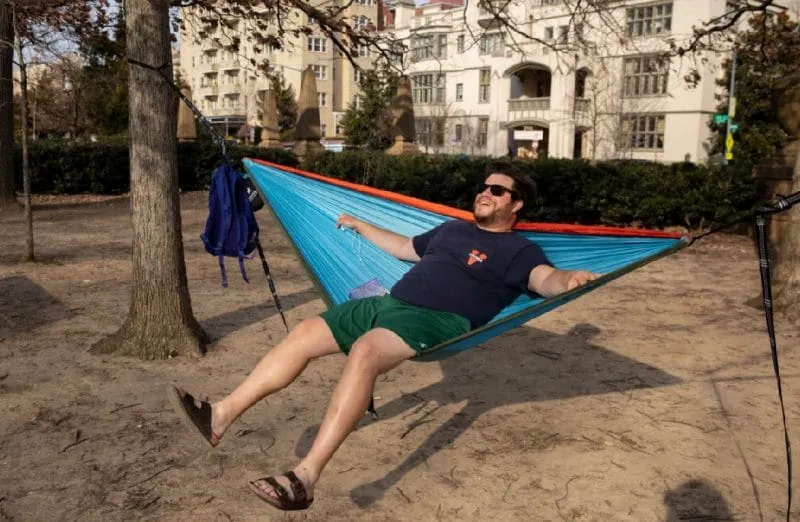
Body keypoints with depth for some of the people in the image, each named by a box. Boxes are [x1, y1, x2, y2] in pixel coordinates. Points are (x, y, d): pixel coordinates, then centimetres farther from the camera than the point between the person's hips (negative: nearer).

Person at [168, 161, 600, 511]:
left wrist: (568, 280, -40)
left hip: (436, 320, -8)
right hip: (389, 303, 9)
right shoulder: (452, 228, 27)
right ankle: (220, 416, -6)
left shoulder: (517, 249, 4)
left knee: (364, 352, -38)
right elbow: (405, 248, 41)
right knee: (304, 334, -5)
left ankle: (305, 477, -41)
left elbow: (545, 279, -16)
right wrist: (362, 227, 48)